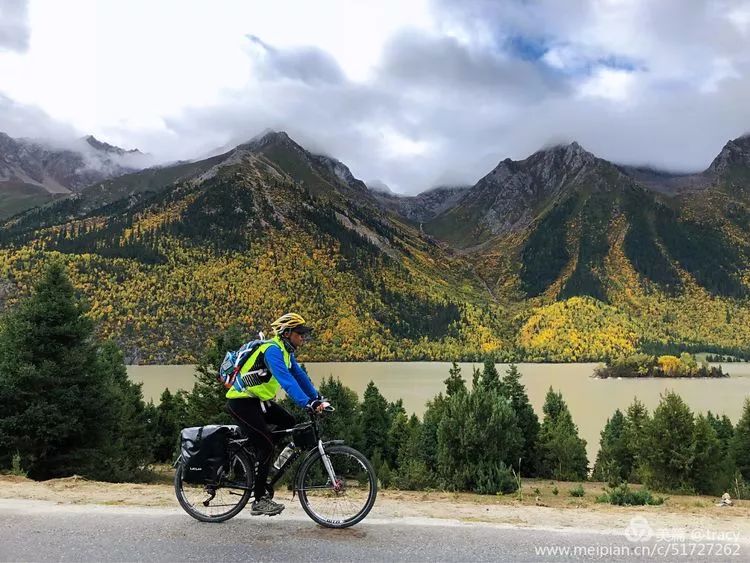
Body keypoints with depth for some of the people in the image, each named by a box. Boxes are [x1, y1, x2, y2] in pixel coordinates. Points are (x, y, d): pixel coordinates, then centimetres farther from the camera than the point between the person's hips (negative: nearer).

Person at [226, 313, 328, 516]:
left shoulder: (286, 351, 9)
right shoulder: (272, 350, -22)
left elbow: (300, 376, 9)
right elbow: (286, 379, -35)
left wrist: (318, 398, 0)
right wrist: (308, 403, -42)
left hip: (258, 400, 10)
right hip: (241, 402, -10)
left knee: (288, 422, 1)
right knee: (266, 445, -13)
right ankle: (259, 501, -4)